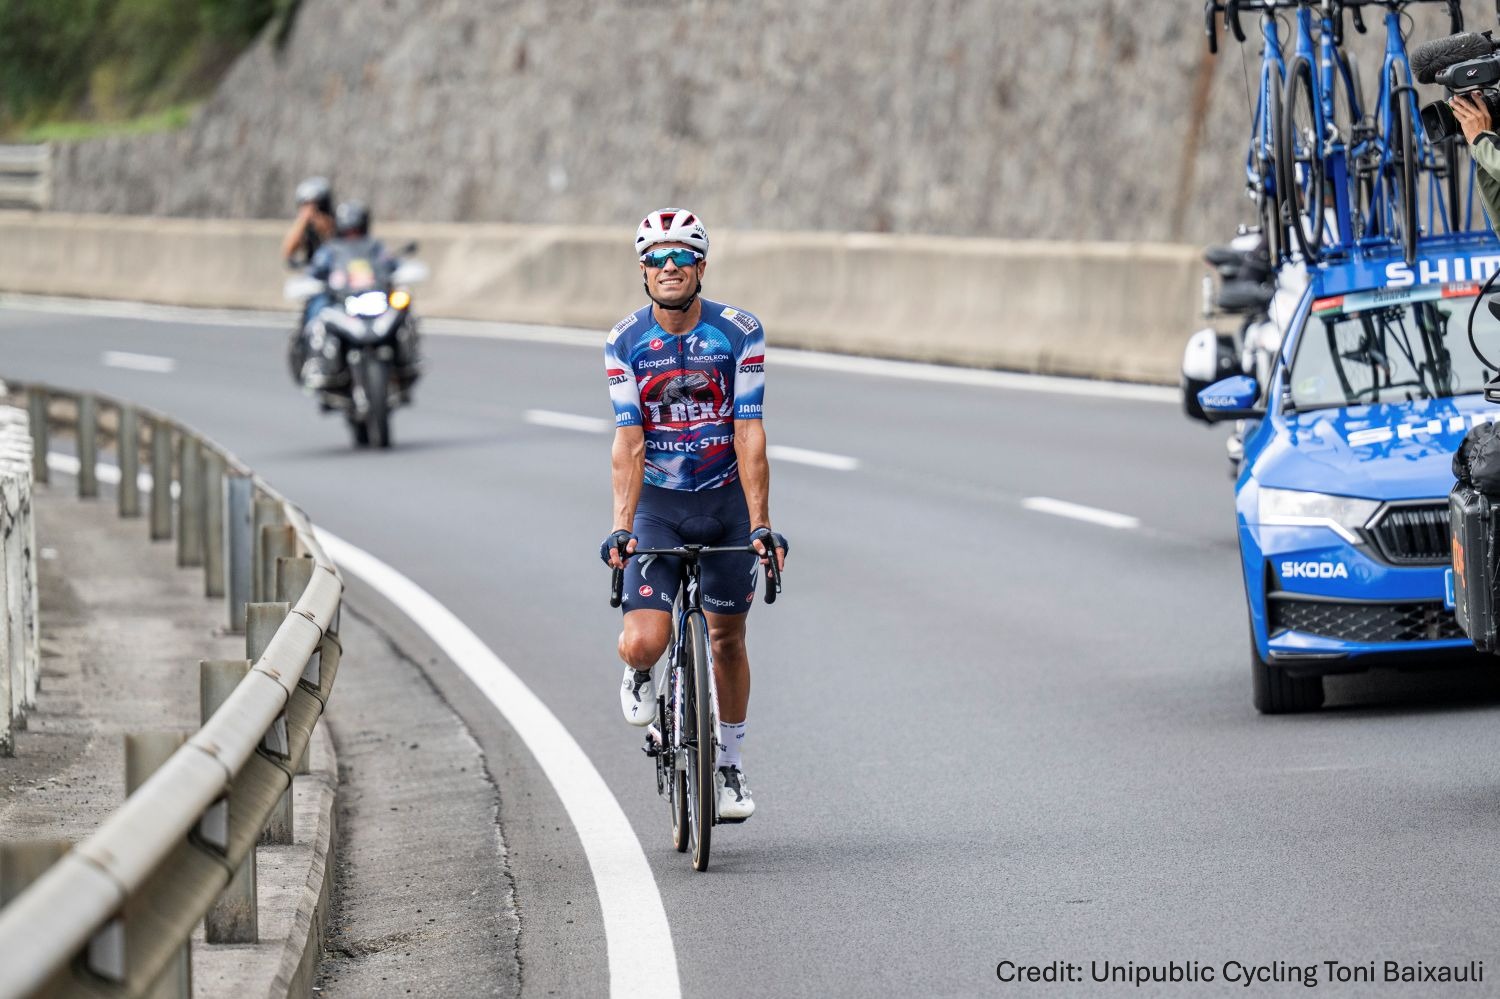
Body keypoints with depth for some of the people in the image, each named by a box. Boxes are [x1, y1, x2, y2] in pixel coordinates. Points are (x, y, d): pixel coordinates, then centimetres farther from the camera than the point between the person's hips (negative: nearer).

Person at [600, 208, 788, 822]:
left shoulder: (739, 333, -12)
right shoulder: (625, 343, -10)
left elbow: (749, 437, -16)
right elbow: (629, 444, -14)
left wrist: (760, 524, -22)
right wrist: (621, 527, -26)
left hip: (727, 500, 1)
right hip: (659, 503, 0)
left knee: (727, 639, 10)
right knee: (642, 644, -17)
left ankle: (729, 764, 29)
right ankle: (639, 677, 21)